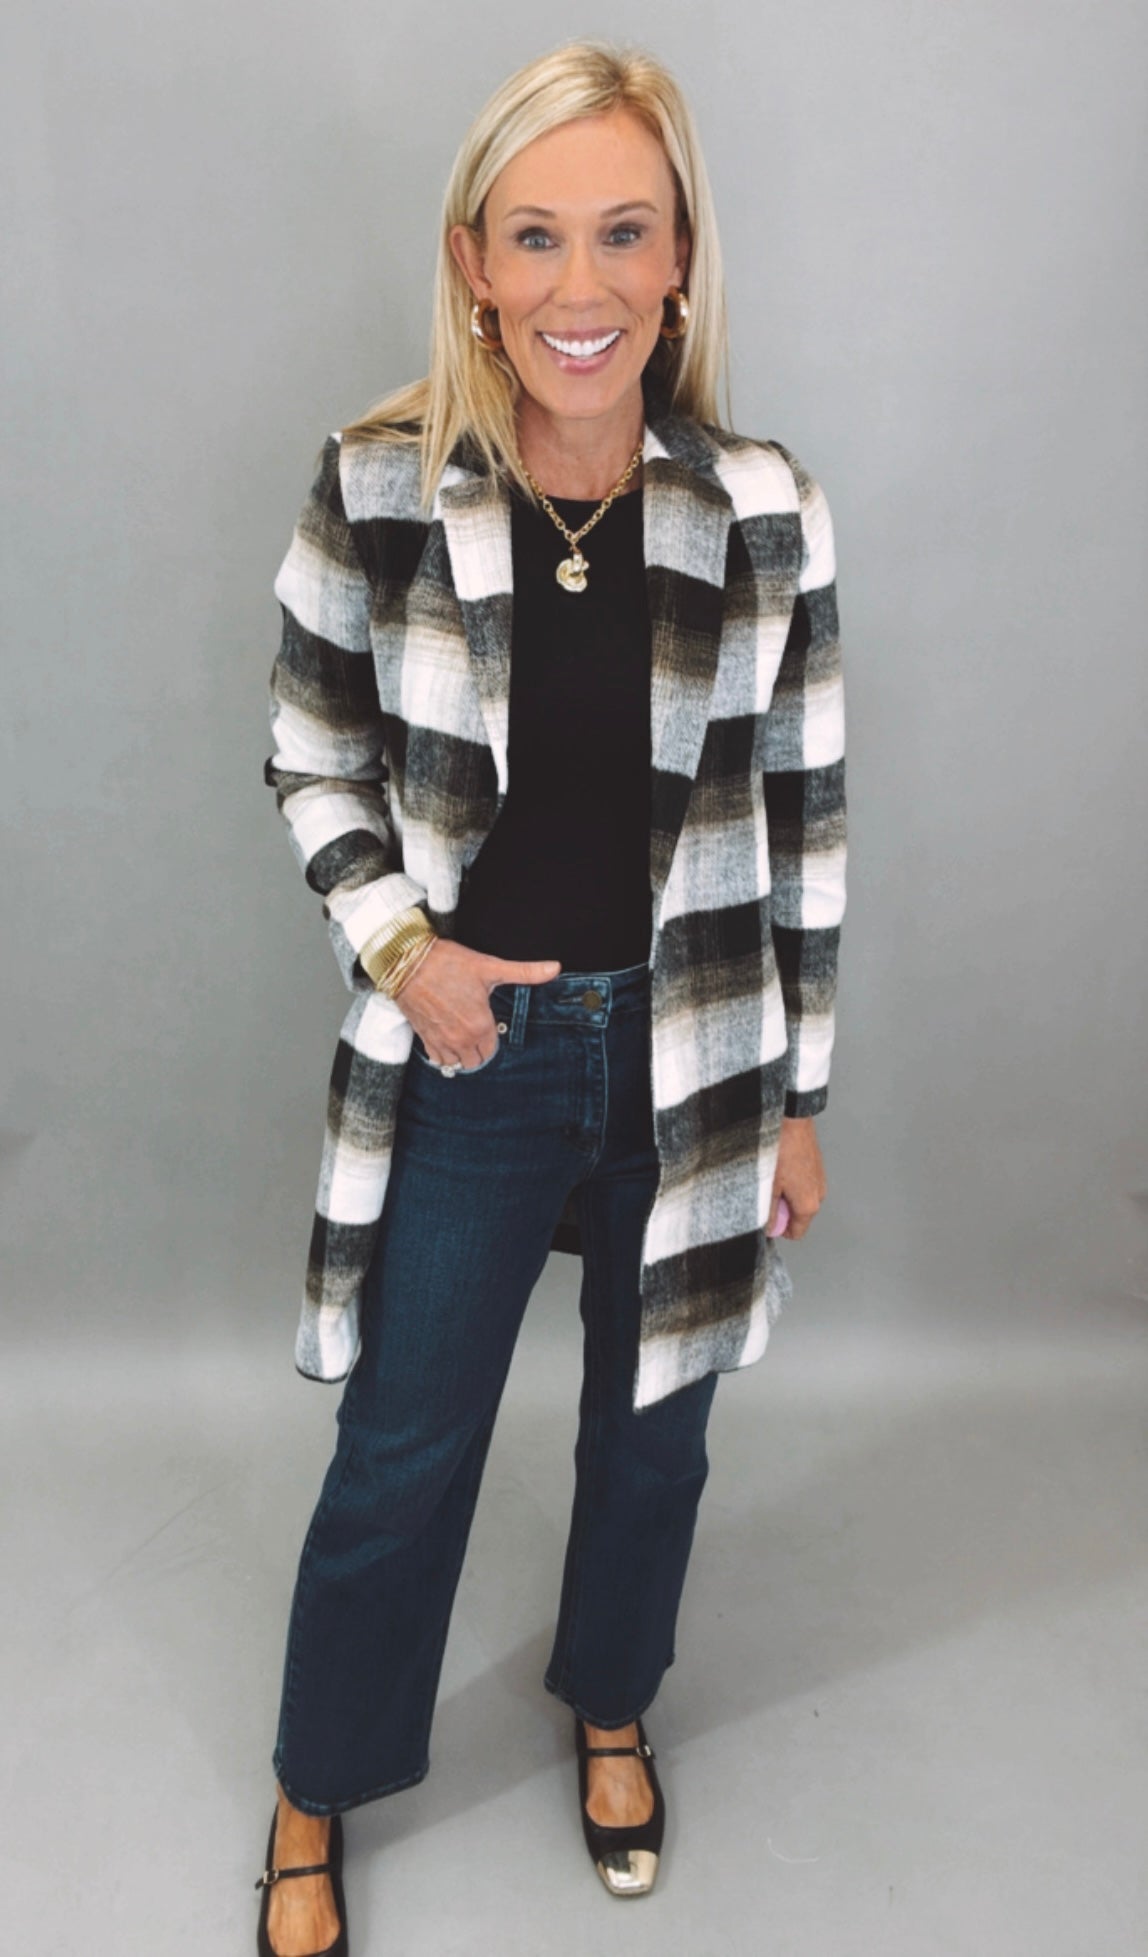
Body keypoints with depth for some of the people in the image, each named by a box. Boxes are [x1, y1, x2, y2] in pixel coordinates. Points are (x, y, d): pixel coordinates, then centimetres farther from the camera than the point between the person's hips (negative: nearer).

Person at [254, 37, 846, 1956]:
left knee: (650, 1430, 21)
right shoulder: (375, 490, -11)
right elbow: (308, 757, 2)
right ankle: (314, 1800, 41)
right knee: (399, 1456, 13)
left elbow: (803, 817, -1)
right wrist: (396, 941, -14)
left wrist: (800, 1098, 3)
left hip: (691, 1058, 2)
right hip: (466, 1048, -1)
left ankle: (610, 1708, 52)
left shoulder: (766, 509, -9)